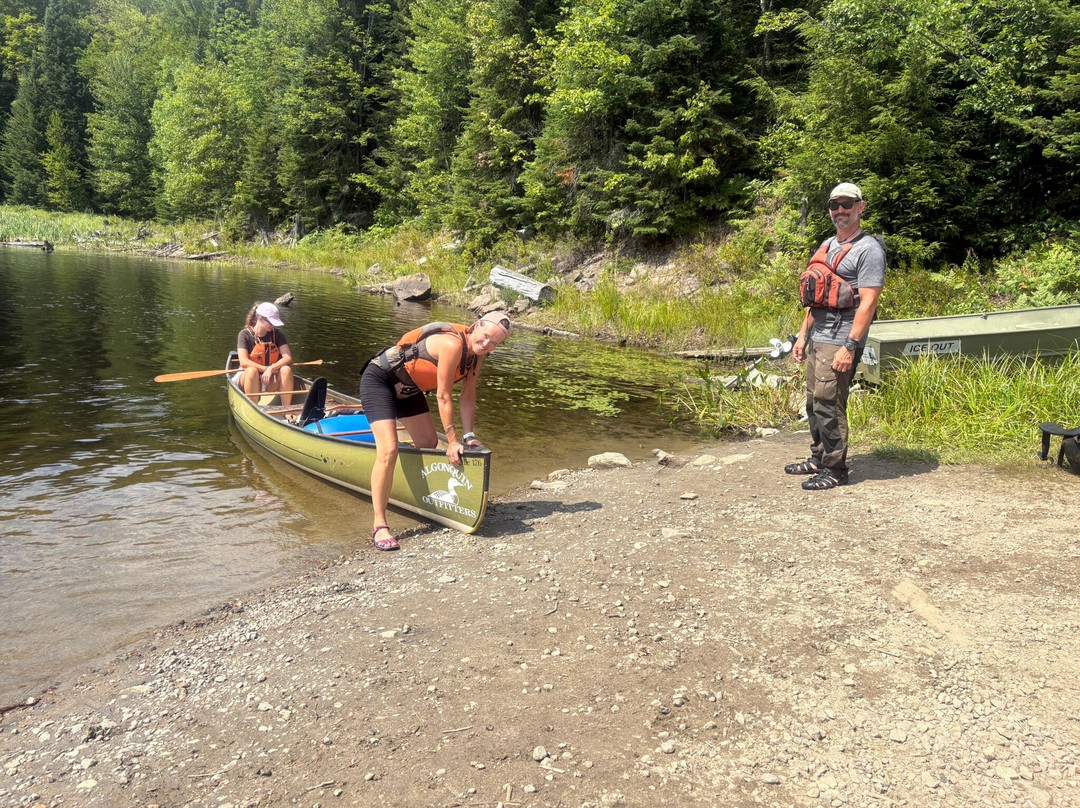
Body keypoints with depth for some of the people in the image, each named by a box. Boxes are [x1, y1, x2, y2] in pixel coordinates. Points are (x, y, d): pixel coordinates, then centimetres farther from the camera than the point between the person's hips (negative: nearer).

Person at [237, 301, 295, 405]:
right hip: (250, 380, -2)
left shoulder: (277, 334, 3)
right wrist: (266, 369, -24)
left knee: (286, 369, -26)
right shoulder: (245, 335, -5)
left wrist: (271, 369, -25)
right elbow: (244, 362, -17)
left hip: (271, 382, 2)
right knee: (252, 371, -35)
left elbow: (288, 358, -10)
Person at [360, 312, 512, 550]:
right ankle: (379, 526, -17)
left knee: (429, 444, 16)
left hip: (407, 387, 10)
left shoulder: (476, 355, -4)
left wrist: (469, 436, -5)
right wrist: (453, 440, -22)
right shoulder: (453, 344, -31)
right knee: (388, 450, -21)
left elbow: (467, 396, 2)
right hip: (378, 380, -10)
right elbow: (444, 397, -27)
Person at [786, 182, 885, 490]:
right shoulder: (827, 246, 18)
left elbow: (868, 303, -16)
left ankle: (835, 469, 4)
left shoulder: (868, 249, -9)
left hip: (840, 340, -8)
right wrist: (803, 335, 18)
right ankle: (818, 459, 27)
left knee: (828, 405, -7)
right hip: (817, 337, 9)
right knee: (814, 403, 14)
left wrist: (850, 347, -22)